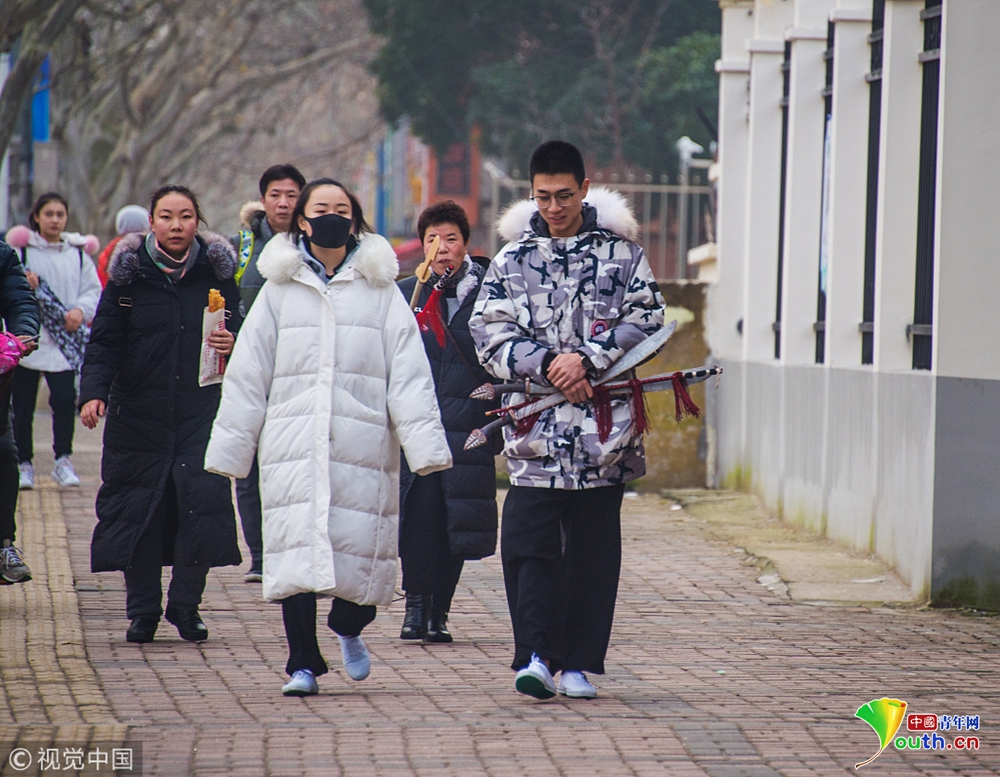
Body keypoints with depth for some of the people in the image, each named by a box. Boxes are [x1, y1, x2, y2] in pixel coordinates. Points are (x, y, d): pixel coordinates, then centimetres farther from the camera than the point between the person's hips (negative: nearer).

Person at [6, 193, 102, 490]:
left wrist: (81, 311, -12)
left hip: (63, 341, 1)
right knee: (23, 404, 2)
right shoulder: (21, 250, 3)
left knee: (64, 398, -12)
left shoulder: (78, 253, 10)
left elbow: (93, 289, 7)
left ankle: (63, 460, -1)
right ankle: (24, 465, 11)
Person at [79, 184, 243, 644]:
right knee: (137, 507, 0)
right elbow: (104, 342, 0)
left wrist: (232, 344, -11)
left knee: (203, 499, -11)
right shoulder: (128, 274, 3)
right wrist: (93, 391, -16)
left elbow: (237, 330, 13)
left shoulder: (215, 273, 6)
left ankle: (186, 605, 3)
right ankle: (142, 610, 11)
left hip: (200, 411, 0)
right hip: (138, 412, 0)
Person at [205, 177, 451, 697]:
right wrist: (229, 447, 8)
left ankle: (348, 628, 28)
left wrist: (424, 442, -8)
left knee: (360, 547, -3)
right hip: (293, 444, 1)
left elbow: (408, 374, 2)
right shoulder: (279, 289, 11)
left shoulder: (379, 289, 7)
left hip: (362, 442, -1)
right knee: (295, 551, -5)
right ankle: (303, 664, 3)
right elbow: (247, 373, 12)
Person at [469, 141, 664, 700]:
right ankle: (536, 655, -9)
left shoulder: (621, 253, 7)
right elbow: (490, 333, 4)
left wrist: (586, 358, -11)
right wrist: (547, 366, -11)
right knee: (527, 539, -10)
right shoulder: (512, 259, 10)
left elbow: (646, 320, 1)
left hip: (602, 424, 0)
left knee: (593, 546, 3)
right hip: (534, 422, 0)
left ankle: (580, 664, 8)